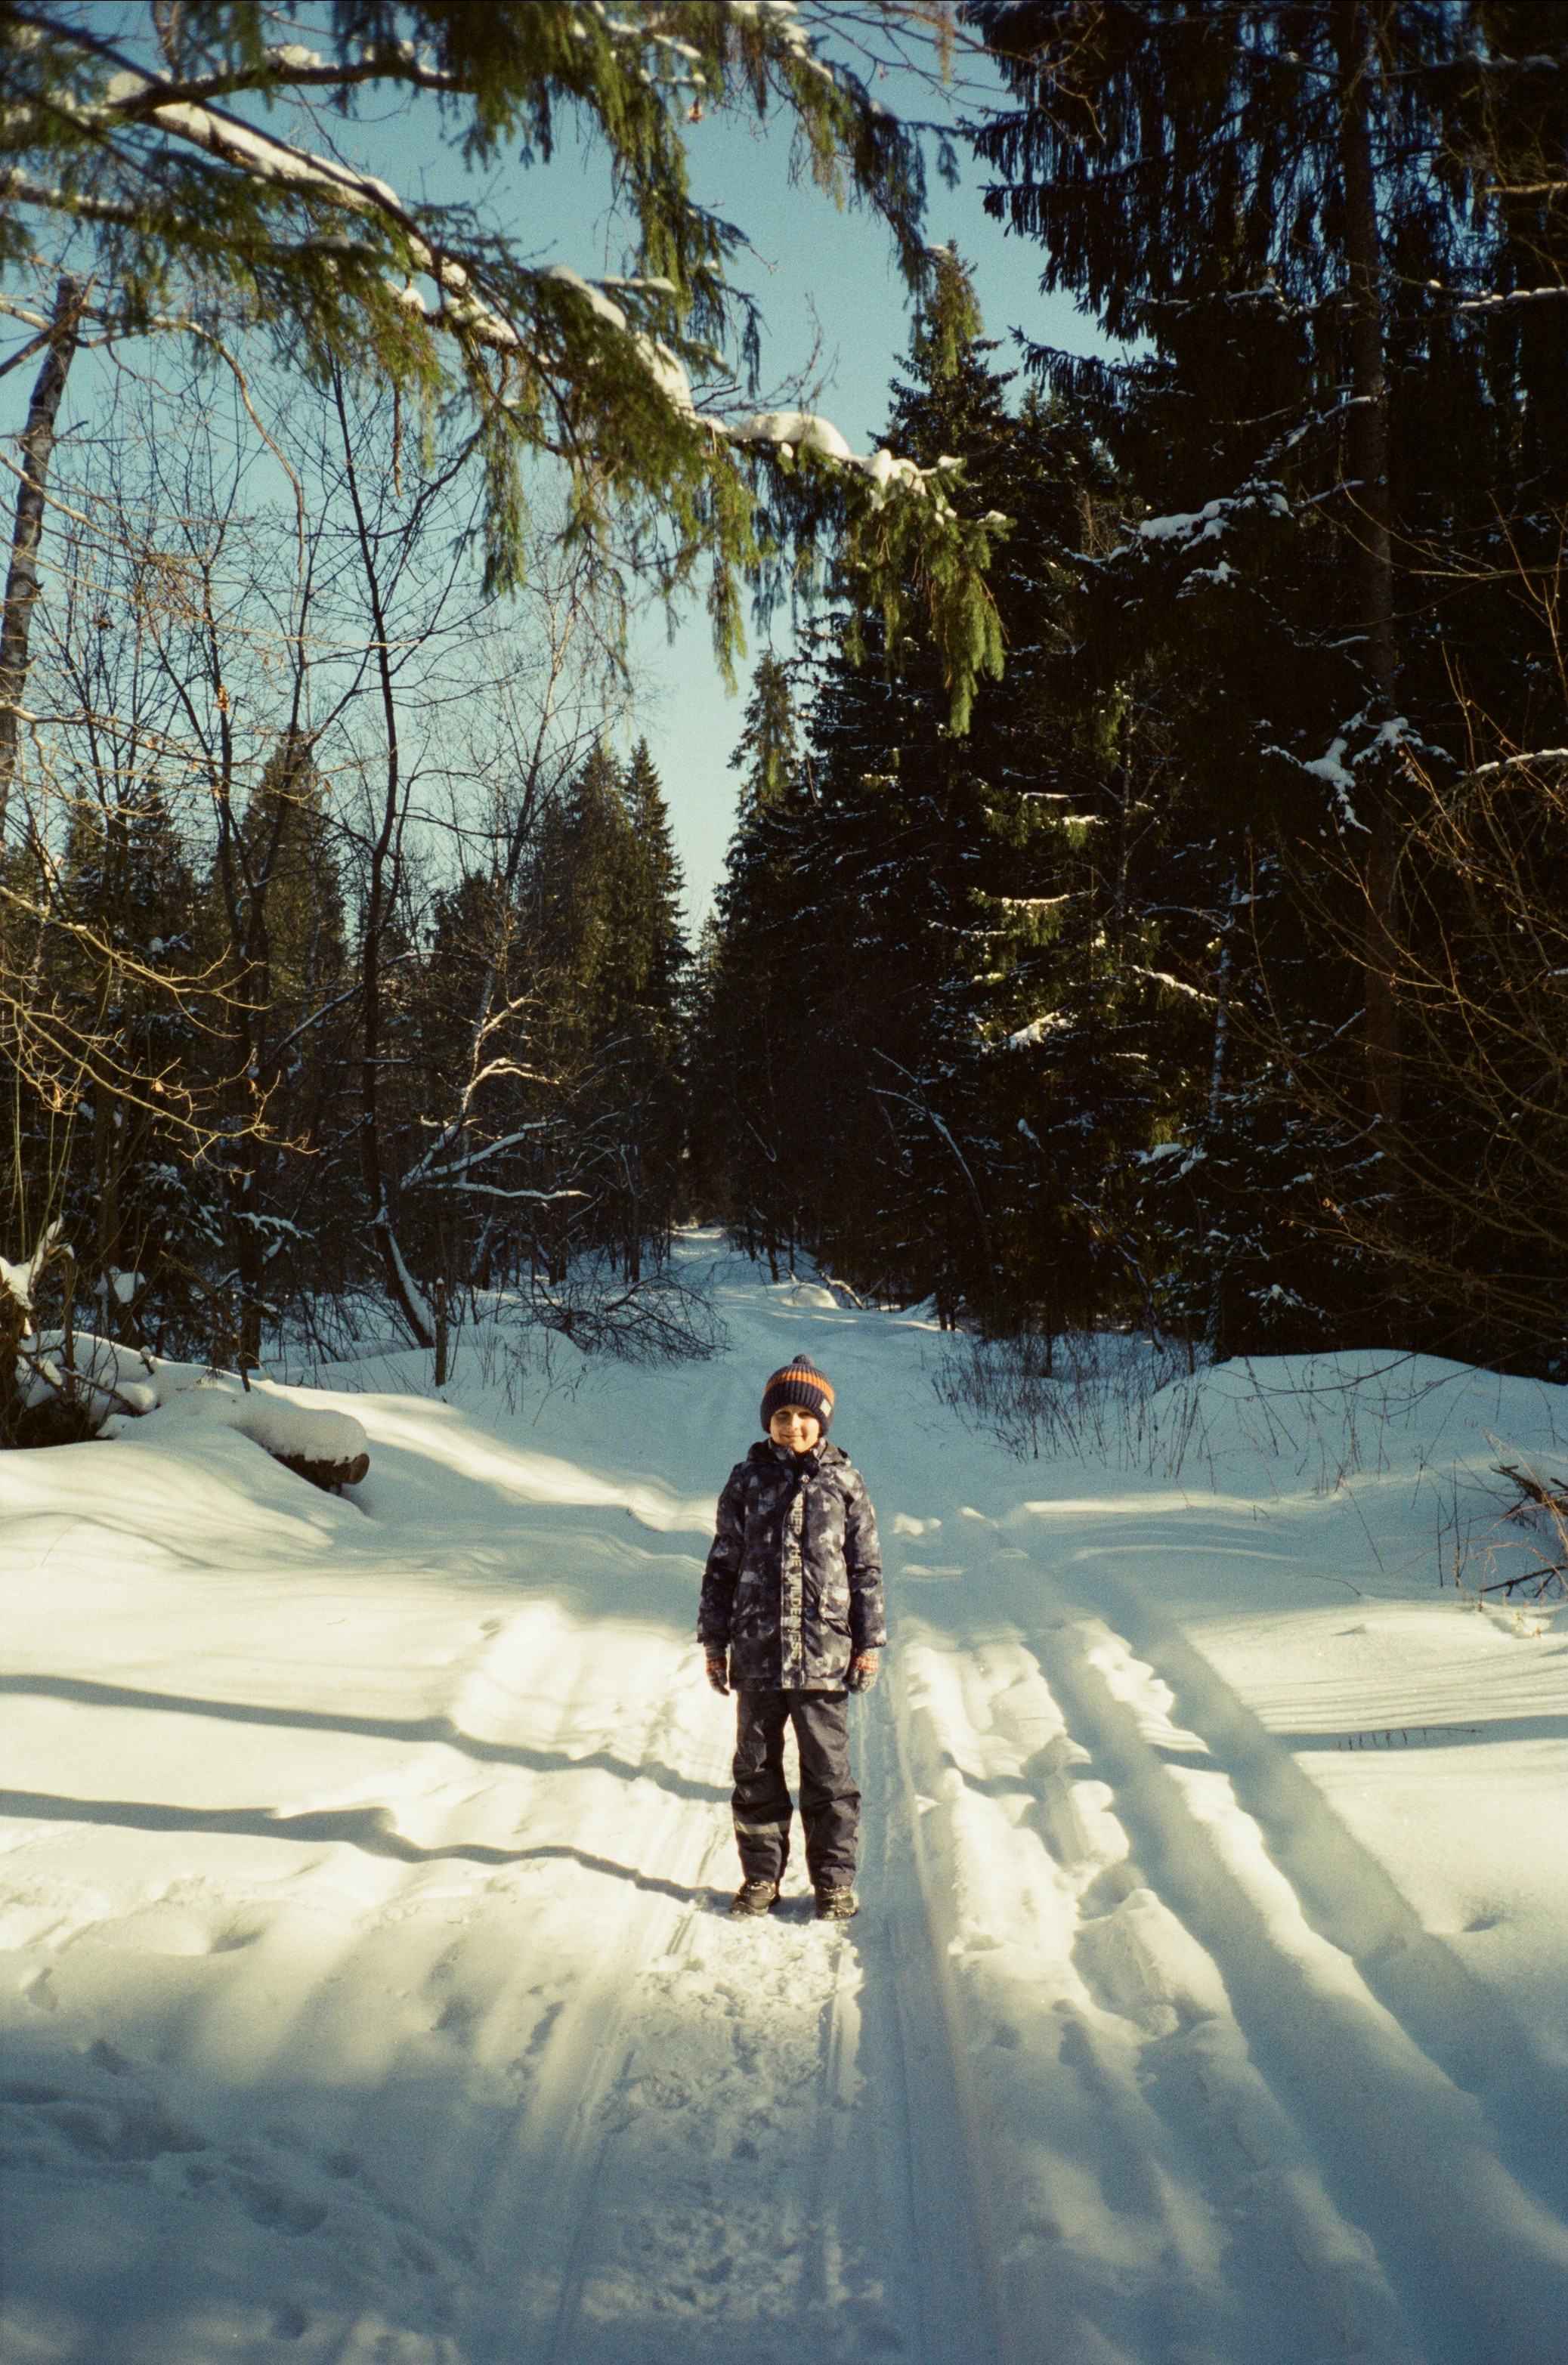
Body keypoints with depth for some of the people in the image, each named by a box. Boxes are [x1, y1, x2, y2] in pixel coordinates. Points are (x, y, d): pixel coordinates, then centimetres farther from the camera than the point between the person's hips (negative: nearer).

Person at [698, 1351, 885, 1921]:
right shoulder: (747, 1482, 5)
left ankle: (834, 1880, 14)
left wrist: (869, 1642, 3)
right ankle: (760, 1875, 22)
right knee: (756, 1769, 9)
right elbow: (722, 1565, 9)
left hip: (824, 1655, -2)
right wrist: (714, 1640, 6)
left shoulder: (843, 1482, 3)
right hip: (757, 1654, 2)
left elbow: (866, 1566, 6)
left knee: (827, 1771, 2)